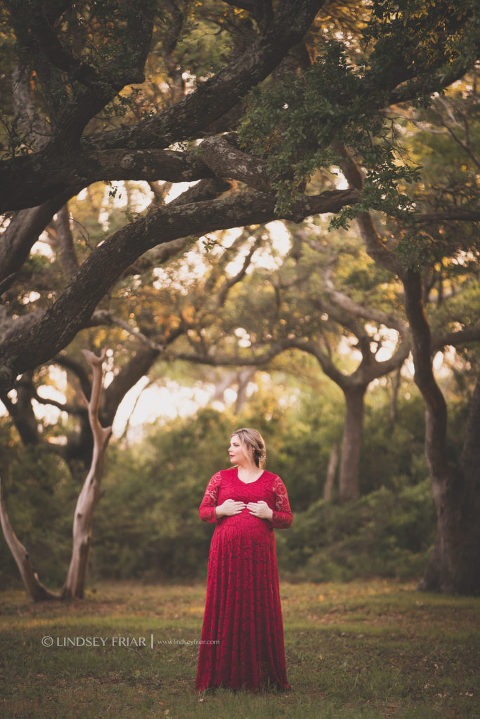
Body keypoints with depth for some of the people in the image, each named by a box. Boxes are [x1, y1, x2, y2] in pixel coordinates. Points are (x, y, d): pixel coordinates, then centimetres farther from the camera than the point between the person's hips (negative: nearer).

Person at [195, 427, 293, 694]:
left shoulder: (273, 482, 8)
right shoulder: (221, 478, 12)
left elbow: (288, 519, 10)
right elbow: (203, 512, 13)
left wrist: (269, 514, -9)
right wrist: (221, 510, -6)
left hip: (259, 554, -1)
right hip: (225, 553, 1)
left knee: (260, 610, -2)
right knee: (225, 609, -2)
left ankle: (262, 678, 4)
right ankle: (223, 675, 2)